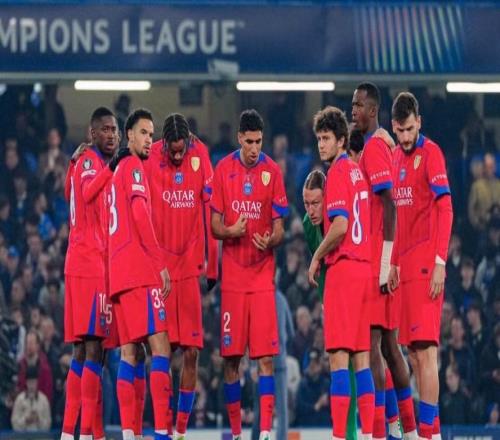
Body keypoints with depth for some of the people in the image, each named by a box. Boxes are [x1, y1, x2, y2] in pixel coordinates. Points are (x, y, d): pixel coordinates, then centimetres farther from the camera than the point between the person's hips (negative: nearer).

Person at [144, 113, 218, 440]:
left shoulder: (200, 158, -1)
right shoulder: (151, 161, -5)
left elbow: (209, 213, 3)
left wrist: (211, 265, 4)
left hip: (190, 266, 2)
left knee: (191, 351, 1)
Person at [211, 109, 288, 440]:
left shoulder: (272, 171, 2)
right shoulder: (223, 170, 3)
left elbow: (279, 227, 4)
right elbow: (214, 225, 5)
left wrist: (270, 241, -18)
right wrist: (230, 231, -17)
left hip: (263, 274, -1)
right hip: (232, 275, 1)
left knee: (266, 356, -7)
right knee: (231, 357, 2)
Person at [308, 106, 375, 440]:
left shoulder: (337, 172, -10)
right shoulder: (358, 171, 15)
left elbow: (340, 226, -19)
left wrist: (317, 257, -6)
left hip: (343, 267, -8)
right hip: (365, 265, 8)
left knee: (339, 355, -9)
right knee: (362, 357, 9)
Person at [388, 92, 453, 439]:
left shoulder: (431, 153, -8)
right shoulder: (398, 157, 16)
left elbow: (445, 210, -13)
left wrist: (440, 263, -19)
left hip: (426, 264, -8)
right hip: (406, 265, 8)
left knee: (425, 350, -11)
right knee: (413, 352, 9)